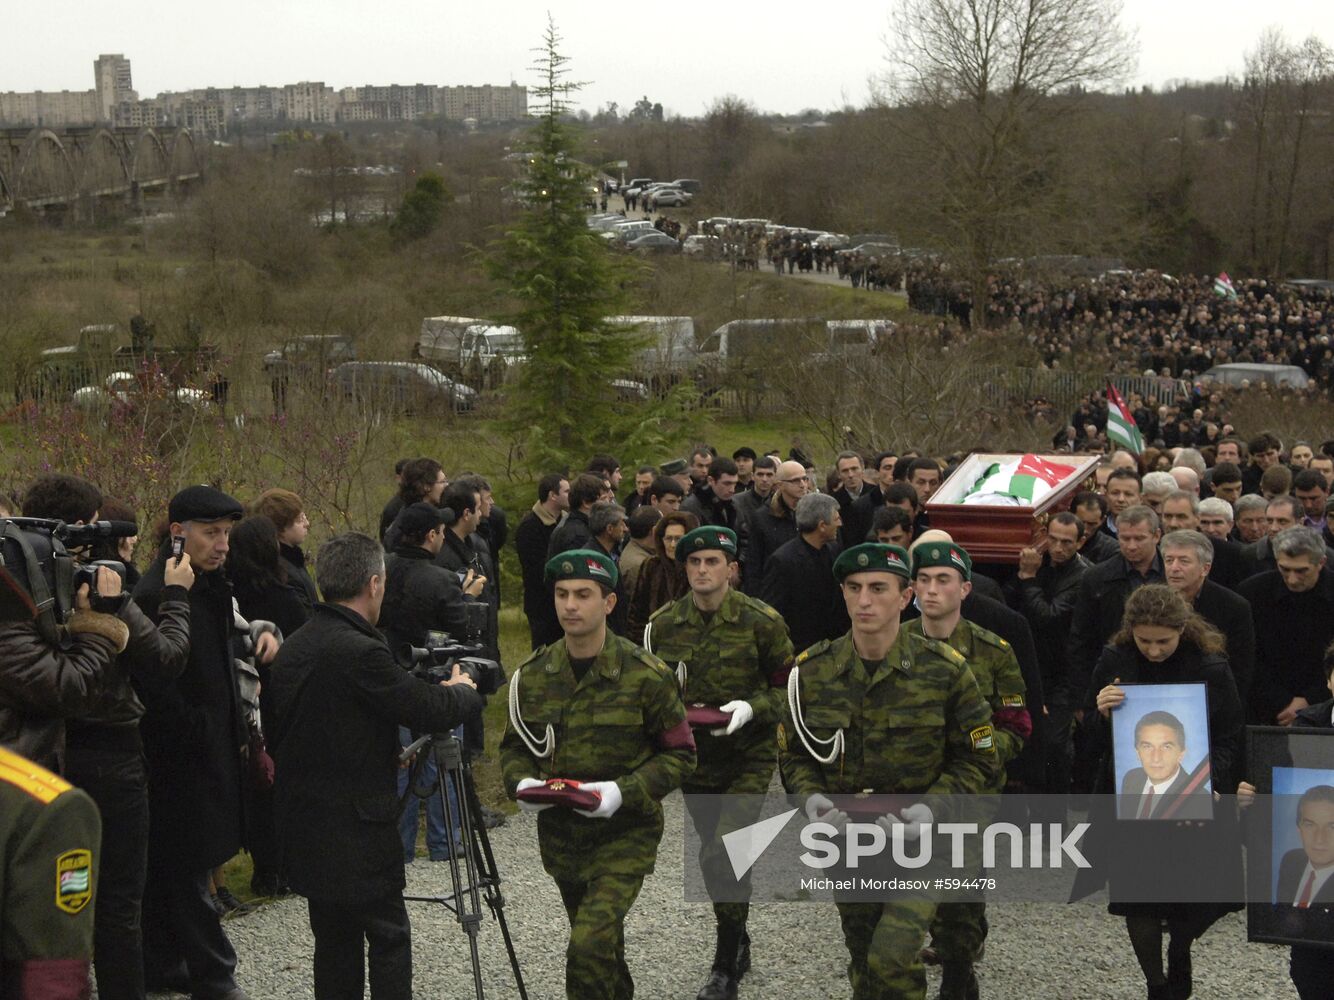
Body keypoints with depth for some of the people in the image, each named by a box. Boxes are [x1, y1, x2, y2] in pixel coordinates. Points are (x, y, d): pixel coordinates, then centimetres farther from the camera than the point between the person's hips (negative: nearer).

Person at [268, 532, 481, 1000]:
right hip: (358, 828, -8)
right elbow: (432, 712, -17)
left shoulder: (292, 649, 6)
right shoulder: (360, 653, -21)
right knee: (389, 937, 1)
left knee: (335, 942, 13)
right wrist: (464, 690, 6)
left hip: (304, 828, 8)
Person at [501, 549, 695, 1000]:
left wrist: (624, 792, -22)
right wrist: (520, 782, -12)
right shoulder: (533, 675, -1)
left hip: (625, 833, -5)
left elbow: (680, 755, -8)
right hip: (558, 833, 5)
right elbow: (514, 746, 11)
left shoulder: (646, 675, -12)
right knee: (601, 944, 22)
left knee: (589, 949, -20)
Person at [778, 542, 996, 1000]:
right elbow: (793, 754, 7)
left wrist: (933, 807, -20)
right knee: (863, 963, 16)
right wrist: (811, 798, -14)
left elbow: (976, 761, -4)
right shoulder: (812, 670, -5)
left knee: (893, 958, -19)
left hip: (920, 840, -3)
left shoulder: (945, 670, -12)